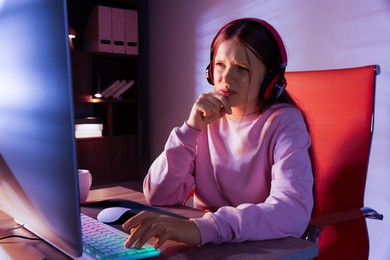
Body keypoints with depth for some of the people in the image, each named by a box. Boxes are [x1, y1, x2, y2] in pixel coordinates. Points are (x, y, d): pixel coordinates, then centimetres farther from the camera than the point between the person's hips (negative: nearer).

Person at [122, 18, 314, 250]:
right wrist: (192, 128, -17)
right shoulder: (208, 119, 1)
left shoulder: (285, 122, -11)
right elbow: (158, 196, -7)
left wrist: (202, 228, -37)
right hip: (207, 247, 3)